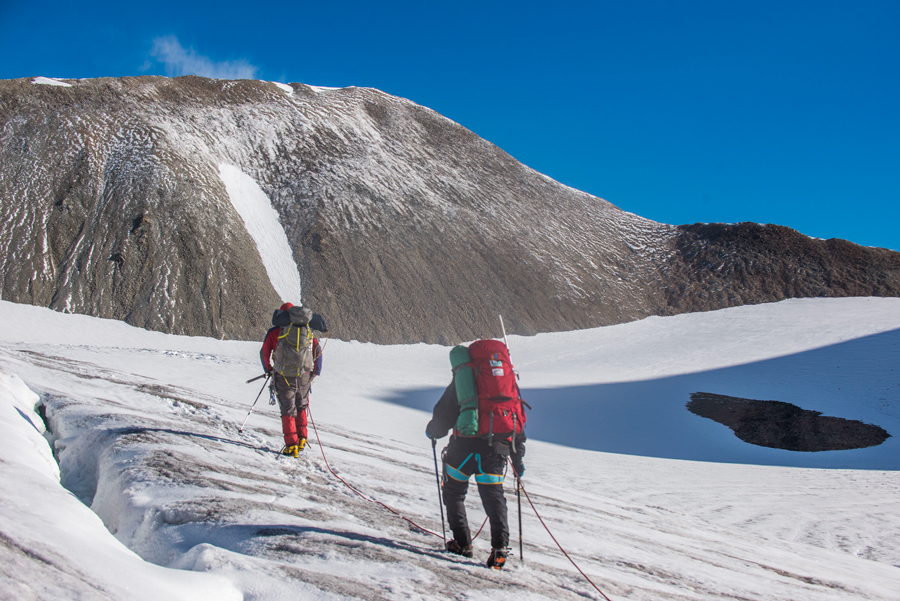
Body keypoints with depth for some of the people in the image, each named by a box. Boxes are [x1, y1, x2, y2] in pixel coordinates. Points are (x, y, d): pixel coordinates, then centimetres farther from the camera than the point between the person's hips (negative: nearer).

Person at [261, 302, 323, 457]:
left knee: (288, 410, 5)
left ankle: (291, 446, -2)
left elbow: (264, 353, 6)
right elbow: (318, 352, 9)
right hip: (304, 377, 3)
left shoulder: (275, 331, 4)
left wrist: (269, 369, 23)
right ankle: (302, 440, 14)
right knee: (301, 407, 22)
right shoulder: (308, 331, 13)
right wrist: (315, 373, 17)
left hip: (284, 376, -3)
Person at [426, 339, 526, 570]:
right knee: (494, 497, 12)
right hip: (497, 449, 3)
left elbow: (445, 411, 4)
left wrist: (433, 430, 26)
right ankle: (500, 546, -3)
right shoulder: (510, 380, 16)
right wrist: (518, 458, 22)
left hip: (464, 445, -3)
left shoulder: (463, 377, 6)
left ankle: (462, 542, 17)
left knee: (454, 492, 17)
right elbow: (519, 420, 16)